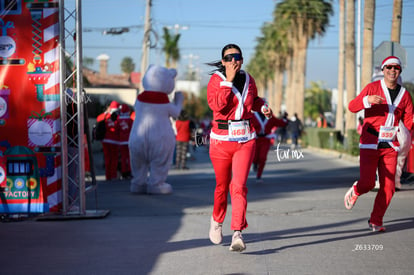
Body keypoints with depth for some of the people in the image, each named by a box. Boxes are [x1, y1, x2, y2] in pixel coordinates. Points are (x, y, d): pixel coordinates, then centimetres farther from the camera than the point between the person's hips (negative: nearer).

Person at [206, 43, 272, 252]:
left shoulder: (248, 79, 8)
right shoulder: (216, 80, -3)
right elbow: (216, 105, -21)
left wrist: (262, 107, 8)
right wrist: (228, 81, -20)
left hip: (246, 140, 1)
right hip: (221, 139, -1)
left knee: (239, 186, -12)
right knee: (222, 185, 12)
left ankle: (237, 233, -17)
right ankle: (217, 221, 39)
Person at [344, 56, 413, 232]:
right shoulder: (373, 87, -1)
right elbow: (352, 106, -11)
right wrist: (367, 100, -30)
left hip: (390, 146, 3)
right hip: (370, 144, -3)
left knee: (388, 187, -2)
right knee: (367, 183, -10)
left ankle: (375, 221, 14)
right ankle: (355, 191, 26)